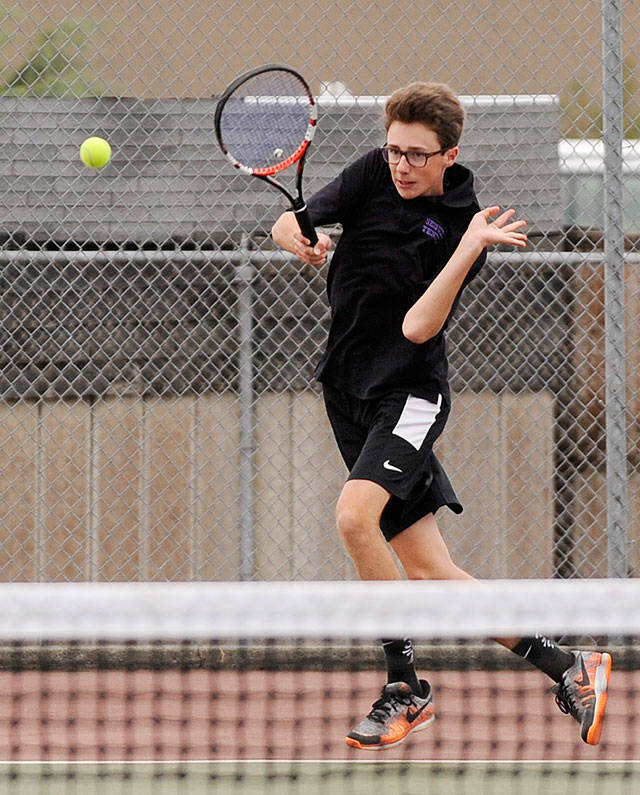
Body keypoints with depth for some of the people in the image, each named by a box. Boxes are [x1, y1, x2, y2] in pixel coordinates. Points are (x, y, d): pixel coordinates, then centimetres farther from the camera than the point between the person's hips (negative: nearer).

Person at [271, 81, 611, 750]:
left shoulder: (464, 224, -11)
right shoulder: (373, 175, 1)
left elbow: (418, 328, -19)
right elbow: (285, 223, -1)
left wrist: (469, 250, -29)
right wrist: (299, 238, -25)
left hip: (409, 394, -5)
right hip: (349, 393, 5)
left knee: (355, 515, -31)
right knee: (432, 575, 3)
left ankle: (403, 686, -18)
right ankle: (566, 667, 13)